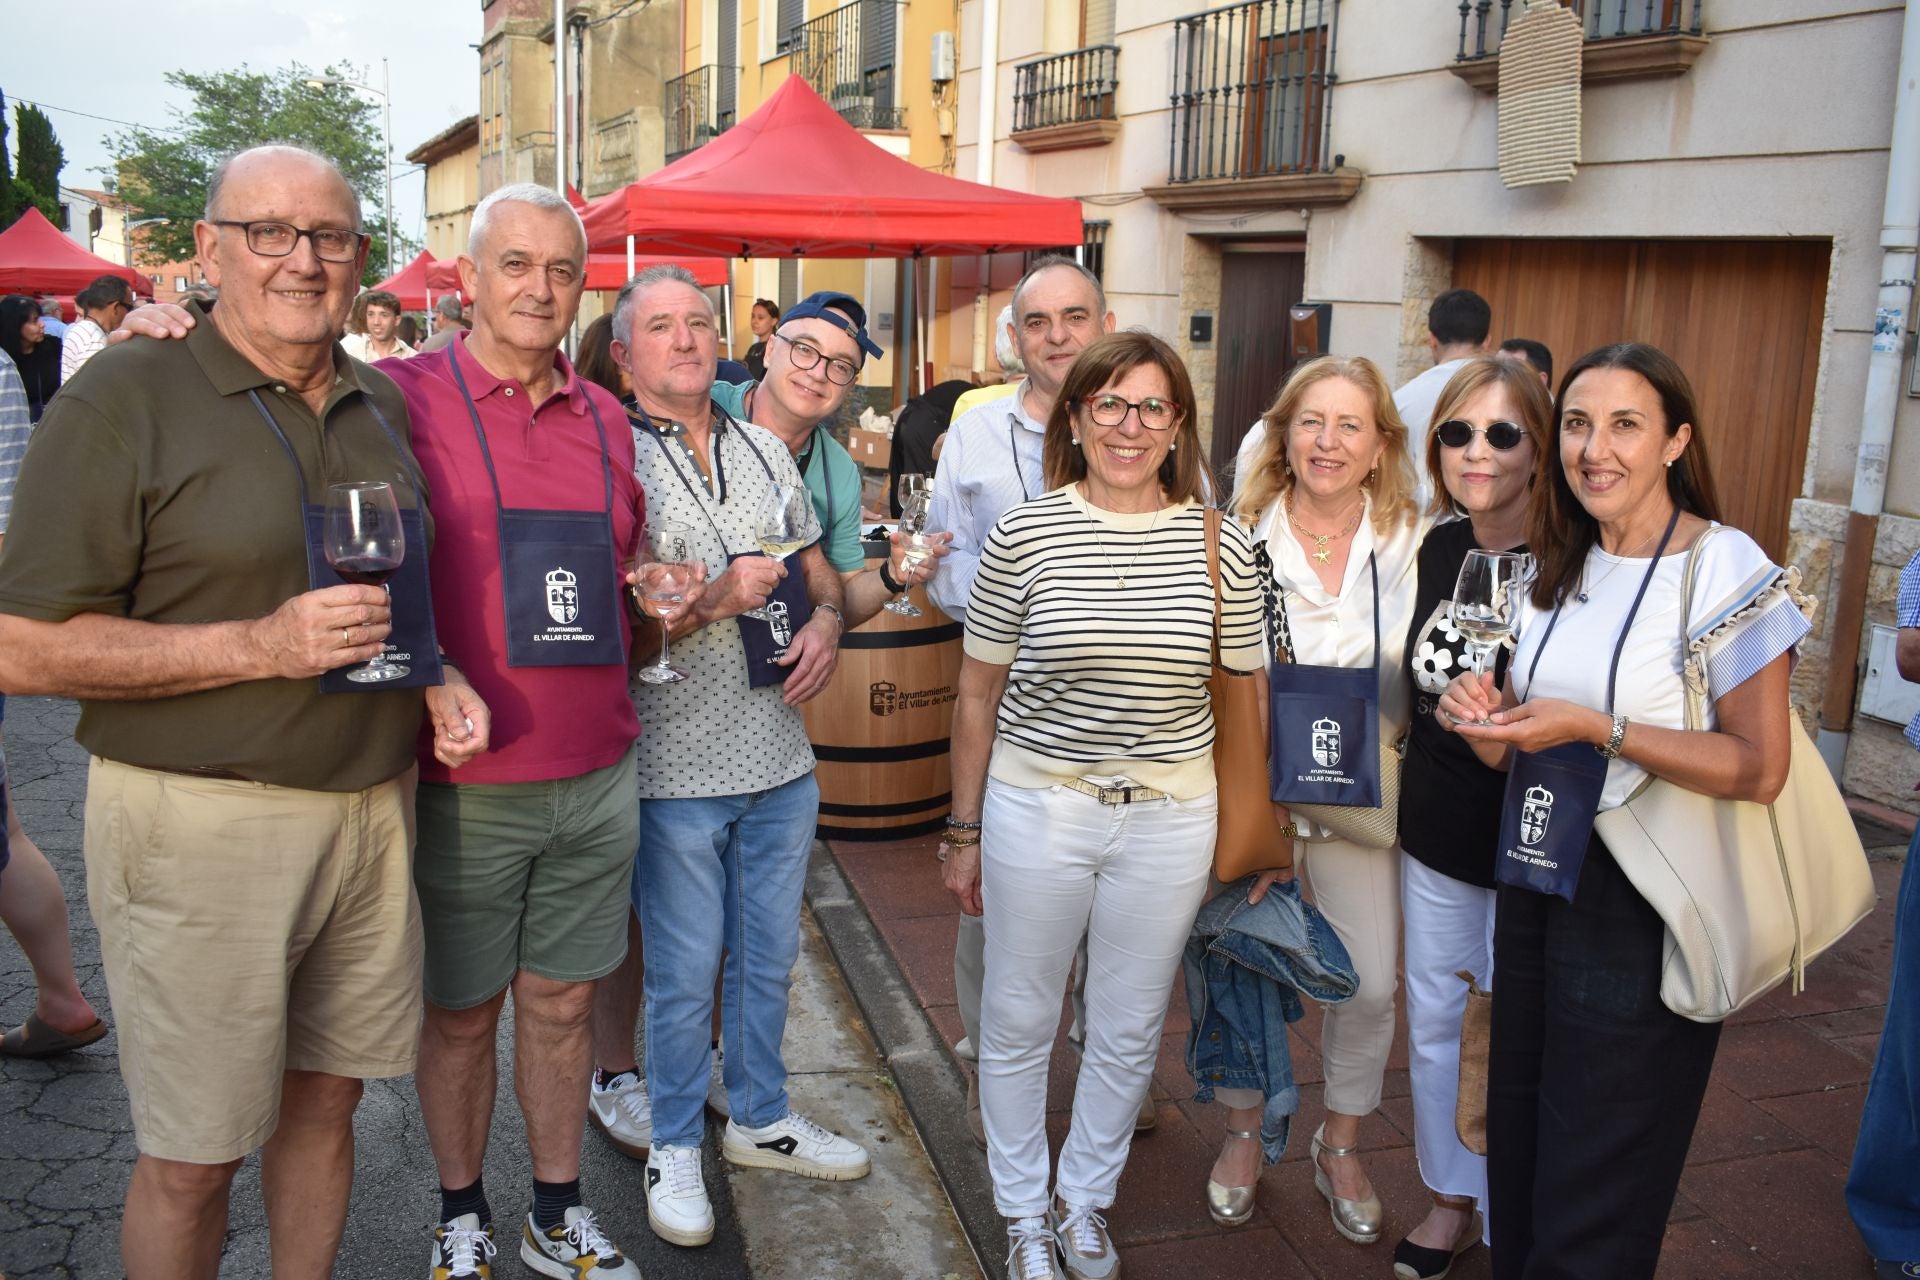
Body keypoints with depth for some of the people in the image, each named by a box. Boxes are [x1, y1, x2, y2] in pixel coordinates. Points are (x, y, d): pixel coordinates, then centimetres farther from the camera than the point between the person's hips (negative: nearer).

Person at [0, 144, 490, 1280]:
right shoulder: (129, 397, -8)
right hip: (202, 824, -5)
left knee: (326, 1098, 16)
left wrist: (440, 683, 4)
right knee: (194, 1155, 7)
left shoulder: (382, 406, 11)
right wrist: (260, 647, -21)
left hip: (372, 806, 5)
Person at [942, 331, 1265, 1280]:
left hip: (1170, 818, 1)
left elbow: (1252, 691, 5)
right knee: (1019, 1021, 13)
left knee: (1128, 1032, 15)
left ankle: (1083, 1202, 40)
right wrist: (963, 830, 2)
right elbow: (979, 691, -1)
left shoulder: (1221, 544, -4)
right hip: (1036, 808, -1)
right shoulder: (1024, 534, -7)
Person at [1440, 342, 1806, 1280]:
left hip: (1644, 905, -6)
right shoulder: (1555, 572, 9)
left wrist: (1597, 729, -24)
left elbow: (1760, 770, -17)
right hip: (1537, 879, 6)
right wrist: (1486, 719, -7)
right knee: (1521, 1156, 17)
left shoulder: (1726, 569, -12)